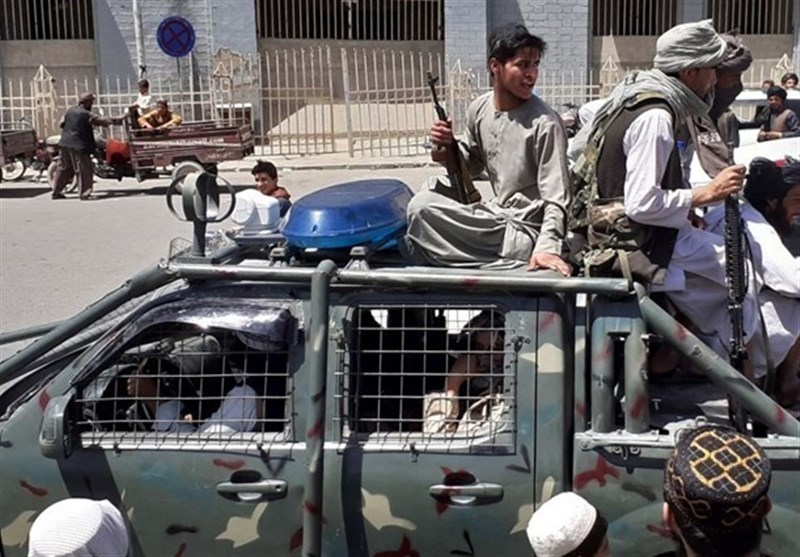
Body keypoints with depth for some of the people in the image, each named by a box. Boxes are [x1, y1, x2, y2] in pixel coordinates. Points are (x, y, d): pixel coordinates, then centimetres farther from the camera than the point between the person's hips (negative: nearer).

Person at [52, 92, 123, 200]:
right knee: (84, 170, -3)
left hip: (65, 144, 8)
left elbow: (62, 124, 15)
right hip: (79, 146, -8)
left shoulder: (69, 111, 9)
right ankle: (85, 193, -7)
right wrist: (117, 120, -1)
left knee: (64, 168, 16)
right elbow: (103, 120, -10)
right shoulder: (88, 115, -12)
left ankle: (56, 192, 21)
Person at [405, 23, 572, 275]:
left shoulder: (545, 124, -18)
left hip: (525, 232, -7)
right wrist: (448, 149, -3)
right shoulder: (479, 109, 2)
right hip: (497, 215, 7)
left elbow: (555, 200, -19)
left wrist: (547, 246, -35)